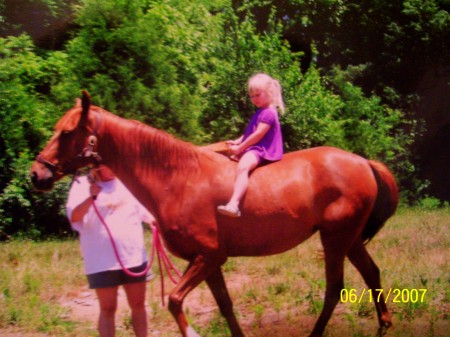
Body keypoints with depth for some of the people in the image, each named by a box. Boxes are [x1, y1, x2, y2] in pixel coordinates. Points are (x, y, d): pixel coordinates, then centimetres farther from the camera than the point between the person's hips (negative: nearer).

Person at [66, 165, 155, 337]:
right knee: (108, 309, 1)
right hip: (102, 261, -4)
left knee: (138, 305, 10)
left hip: (134, 257, 4)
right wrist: (91, 197, -31)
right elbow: (74, 217, -18)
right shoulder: (82, 185, -4)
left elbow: (144, 211, 23)